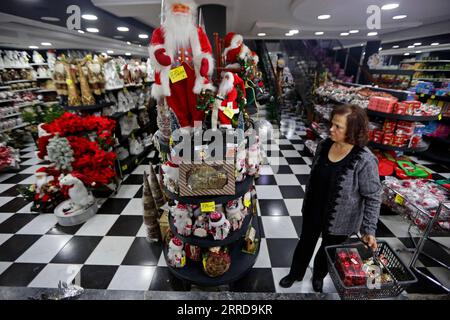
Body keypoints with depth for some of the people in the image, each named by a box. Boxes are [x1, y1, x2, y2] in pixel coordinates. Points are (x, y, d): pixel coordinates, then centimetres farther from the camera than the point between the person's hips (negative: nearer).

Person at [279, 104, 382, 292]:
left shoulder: (364, 161, -26)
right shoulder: (324, 146, -9)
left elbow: (373, 198, -17)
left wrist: (369, 229, -15)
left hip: (339, 220, -4)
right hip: (313, 211, 4)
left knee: (328, 250, 23)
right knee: (305, 243, 23)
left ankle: (318, 276, 54)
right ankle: (295, 274, 49)